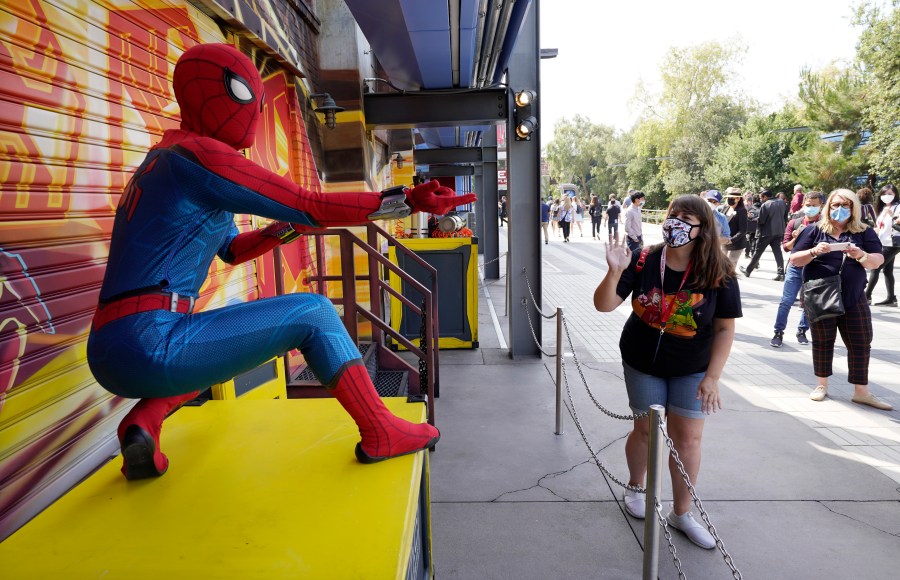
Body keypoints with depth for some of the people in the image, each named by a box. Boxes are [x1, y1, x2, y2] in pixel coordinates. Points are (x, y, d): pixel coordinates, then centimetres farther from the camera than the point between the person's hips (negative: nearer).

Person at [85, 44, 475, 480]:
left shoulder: (163, 162, 22)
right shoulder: (198, 155, -9)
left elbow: (232, 249, 27)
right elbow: (311, 206, -14)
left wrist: (291, 224, 13)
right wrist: (409, 200, -12)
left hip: (108, 354, 10)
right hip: (150, 348, -10)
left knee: (225, 331, 38)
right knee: (313, 313, -3)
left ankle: (144, 420, 14)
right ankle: (380, 434, 3)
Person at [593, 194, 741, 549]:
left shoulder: (719, 275, -15)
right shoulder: (643, 262, -15)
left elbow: (725, 328, -9)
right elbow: (604, 306, -17)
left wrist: (712, 377, -13)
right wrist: (614, 272, -34)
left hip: (692, 370, 1)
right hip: (643, 364, 0)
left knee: (687, 438, 5)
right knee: (646, 429, 12)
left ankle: (681, 513, 25)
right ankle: (635, 487, 40)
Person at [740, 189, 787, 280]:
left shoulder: (765, 205, -17)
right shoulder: (781, 202, 5)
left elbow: (761, 221, -17)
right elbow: (785, 215, 14)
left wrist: (756, 219, 3)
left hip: (767, 232, -6)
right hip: (779, 231, 6)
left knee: (758, 252, 5)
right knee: (778, 252, 7)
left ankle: (748, 270, 16)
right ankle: (781, 273, 0)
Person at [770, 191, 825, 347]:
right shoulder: (794, 223, 5)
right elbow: (786, 246, 5)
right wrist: (795, 239, -14)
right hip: (795, 267, 1)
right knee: (786, 301, -2)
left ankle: (802, 331, 22)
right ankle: (778, 333, 3)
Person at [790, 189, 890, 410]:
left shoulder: (864, 232, 6)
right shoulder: (814, 231, 1)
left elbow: (878, 261, -2)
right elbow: (794, 260, -2)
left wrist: (861, 255, -23)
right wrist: (814, 252, -21)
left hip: (854, 298, 2)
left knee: (861, 344, 4)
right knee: (822, 342, 8)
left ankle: (861, 392, 14)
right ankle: (822, 386, 21)